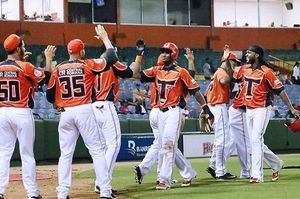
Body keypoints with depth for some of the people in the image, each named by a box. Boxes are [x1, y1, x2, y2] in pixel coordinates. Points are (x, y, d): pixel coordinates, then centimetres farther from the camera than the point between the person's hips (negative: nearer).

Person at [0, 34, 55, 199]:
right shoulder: (25, 67, -10)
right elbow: (46, 77, -4)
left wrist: (20, 59, 28)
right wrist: (49, 58, 8)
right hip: (22, 113, -4)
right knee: (27, 154, 2)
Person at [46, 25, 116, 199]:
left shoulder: (58, 70, 7)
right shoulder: (87, 65, -2)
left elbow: (50, 95, 9)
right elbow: (112, 58, 2)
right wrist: (104, 38, 12)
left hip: (66, 113, 3)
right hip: (84, 111, -3)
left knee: (66, 154, 8)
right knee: (97, 150, 0)